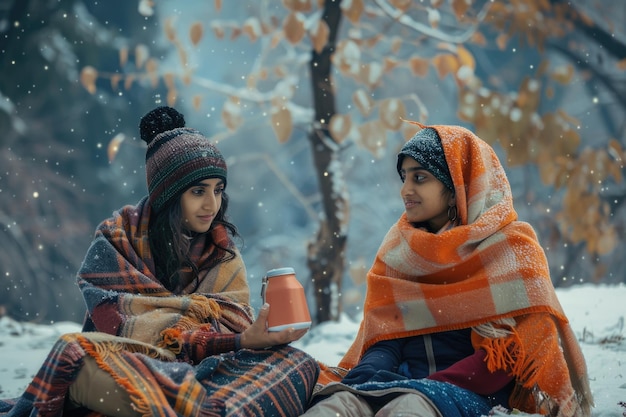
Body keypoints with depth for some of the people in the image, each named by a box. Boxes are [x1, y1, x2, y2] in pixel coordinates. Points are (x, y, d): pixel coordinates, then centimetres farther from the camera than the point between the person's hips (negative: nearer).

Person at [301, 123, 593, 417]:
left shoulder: (511, 247, 4)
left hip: (471, 391, -3)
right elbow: (383, 336, 10)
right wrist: (365, 378, -13)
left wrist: (426, 386, -15)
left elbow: (509, 353, -5)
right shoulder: (399, 249, 18)